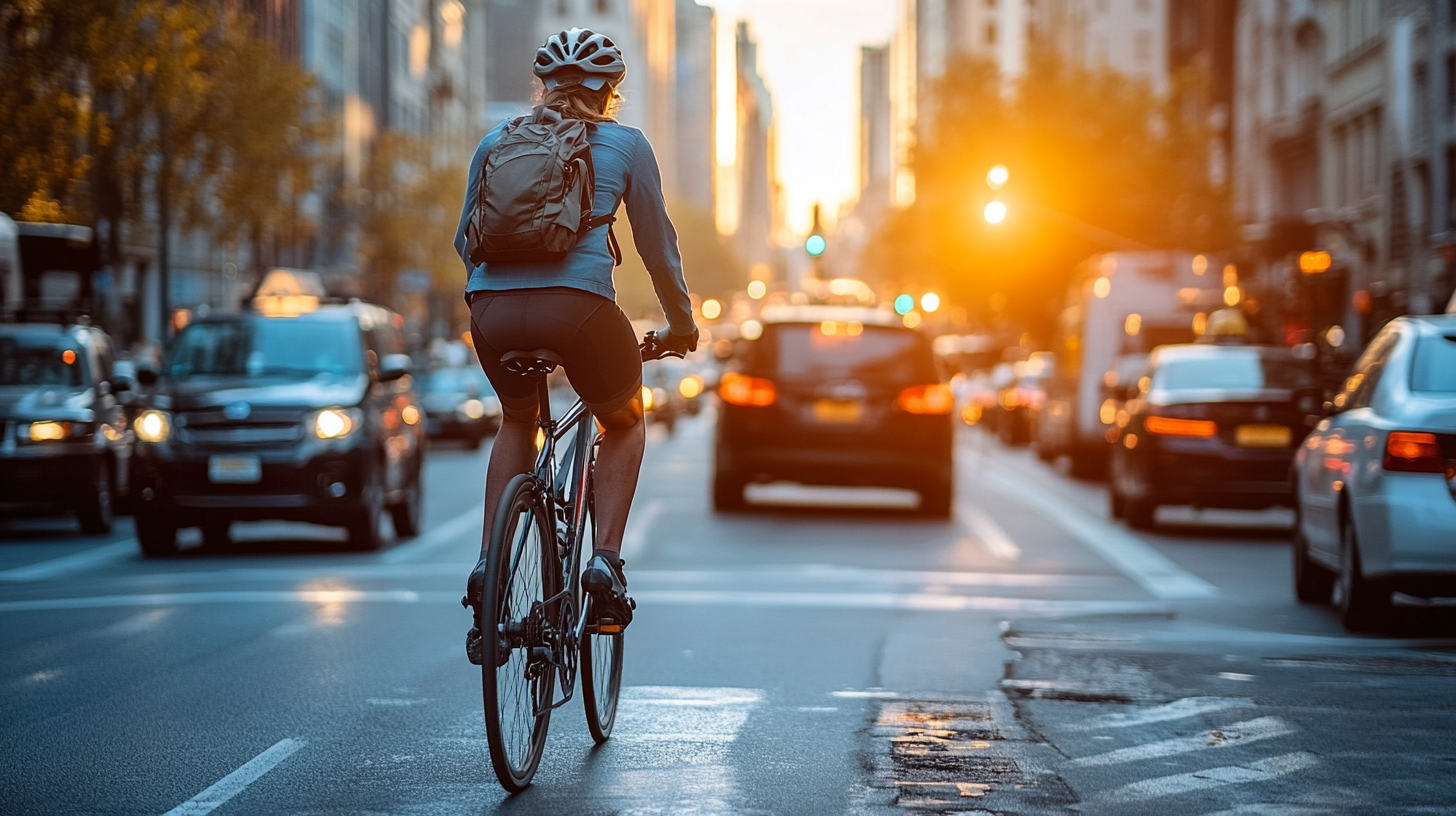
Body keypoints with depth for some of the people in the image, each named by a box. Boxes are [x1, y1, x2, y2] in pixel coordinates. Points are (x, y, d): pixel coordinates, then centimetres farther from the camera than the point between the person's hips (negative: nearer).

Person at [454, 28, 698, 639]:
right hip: (578, 303, -3)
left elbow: (465, 239, 26)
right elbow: (657, 244, 18)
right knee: (624, 424, 26)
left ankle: (487, 566, 19)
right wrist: (681, 324, 32)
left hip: (493, 309, 3)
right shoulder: (625, 144, 14)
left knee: (518, 422, 32)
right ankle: (605, 561, 7)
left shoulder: (497, 139, 20)